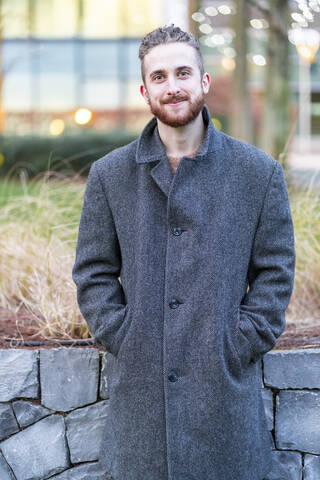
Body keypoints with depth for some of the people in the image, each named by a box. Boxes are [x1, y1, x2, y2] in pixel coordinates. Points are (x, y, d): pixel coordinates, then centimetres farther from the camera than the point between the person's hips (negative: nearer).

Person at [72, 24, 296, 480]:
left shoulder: (260, 173, 1)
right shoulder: (109, 175, 5)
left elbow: (275, 273, 2)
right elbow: (94, 272, 6)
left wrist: (239, 348, -7)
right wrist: (123, 340, -5)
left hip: (226, 390, -1)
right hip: (139, 387, 1)